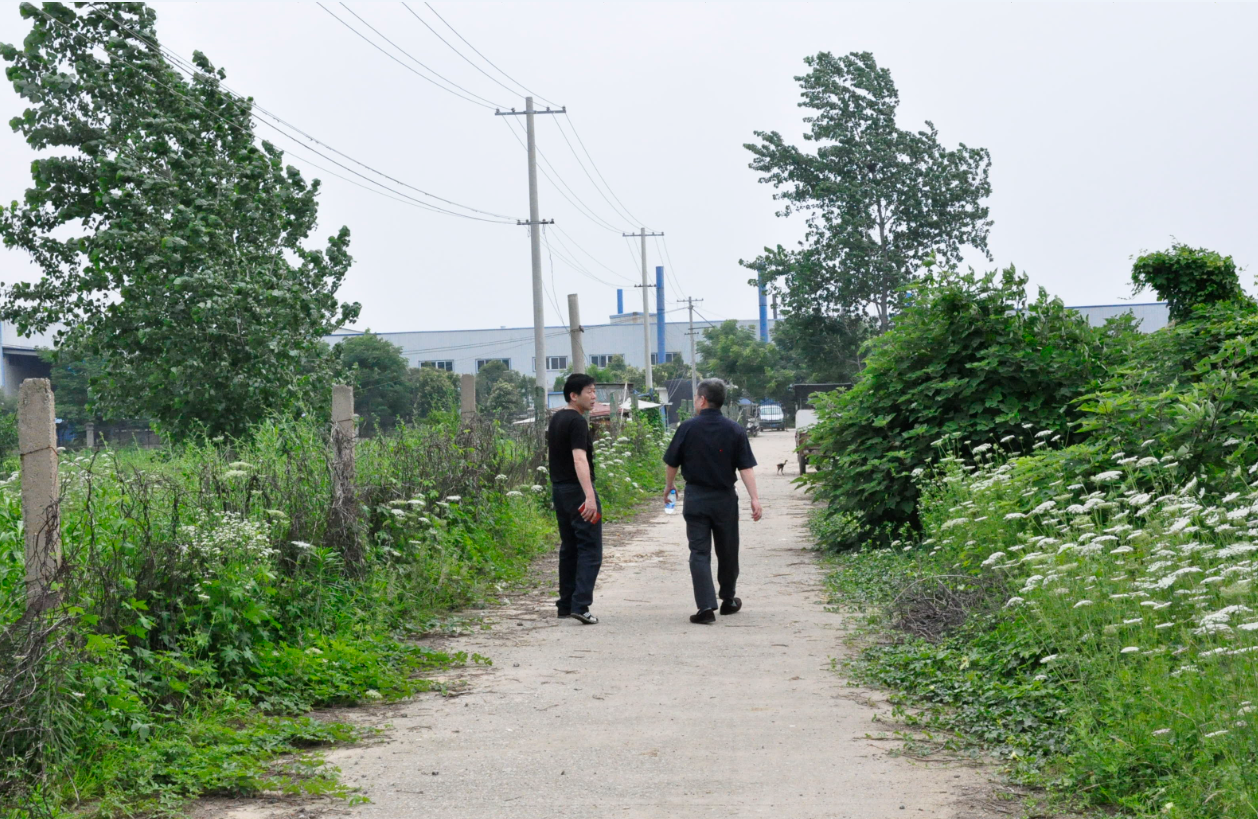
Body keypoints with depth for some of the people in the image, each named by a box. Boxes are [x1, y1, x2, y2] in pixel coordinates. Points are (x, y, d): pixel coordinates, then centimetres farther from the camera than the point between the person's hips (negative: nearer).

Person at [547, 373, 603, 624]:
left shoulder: (556, 419, 13)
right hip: (577, 490, -9)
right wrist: (590, 496, -34)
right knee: (590, 549, -8)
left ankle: (565, 604, 18)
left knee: (569, 547, 15)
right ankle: (580, 605, -17)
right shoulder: (577, 421, -15)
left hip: (558, 488, 9)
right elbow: (579, 458, -26)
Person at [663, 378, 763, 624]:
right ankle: (728, 600, 32)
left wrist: (669, 486, 20)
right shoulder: (734, 431, -3)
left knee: (699, 552, -1)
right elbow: (746, 468, -8)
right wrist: (755, 498, -7)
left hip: (695, 497, -1)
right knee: (727, 551, 16)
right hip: (725, 498, 2)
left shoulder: (688, 428, -6)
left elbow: (671, 463, 2)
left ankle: (706, 607, -11)